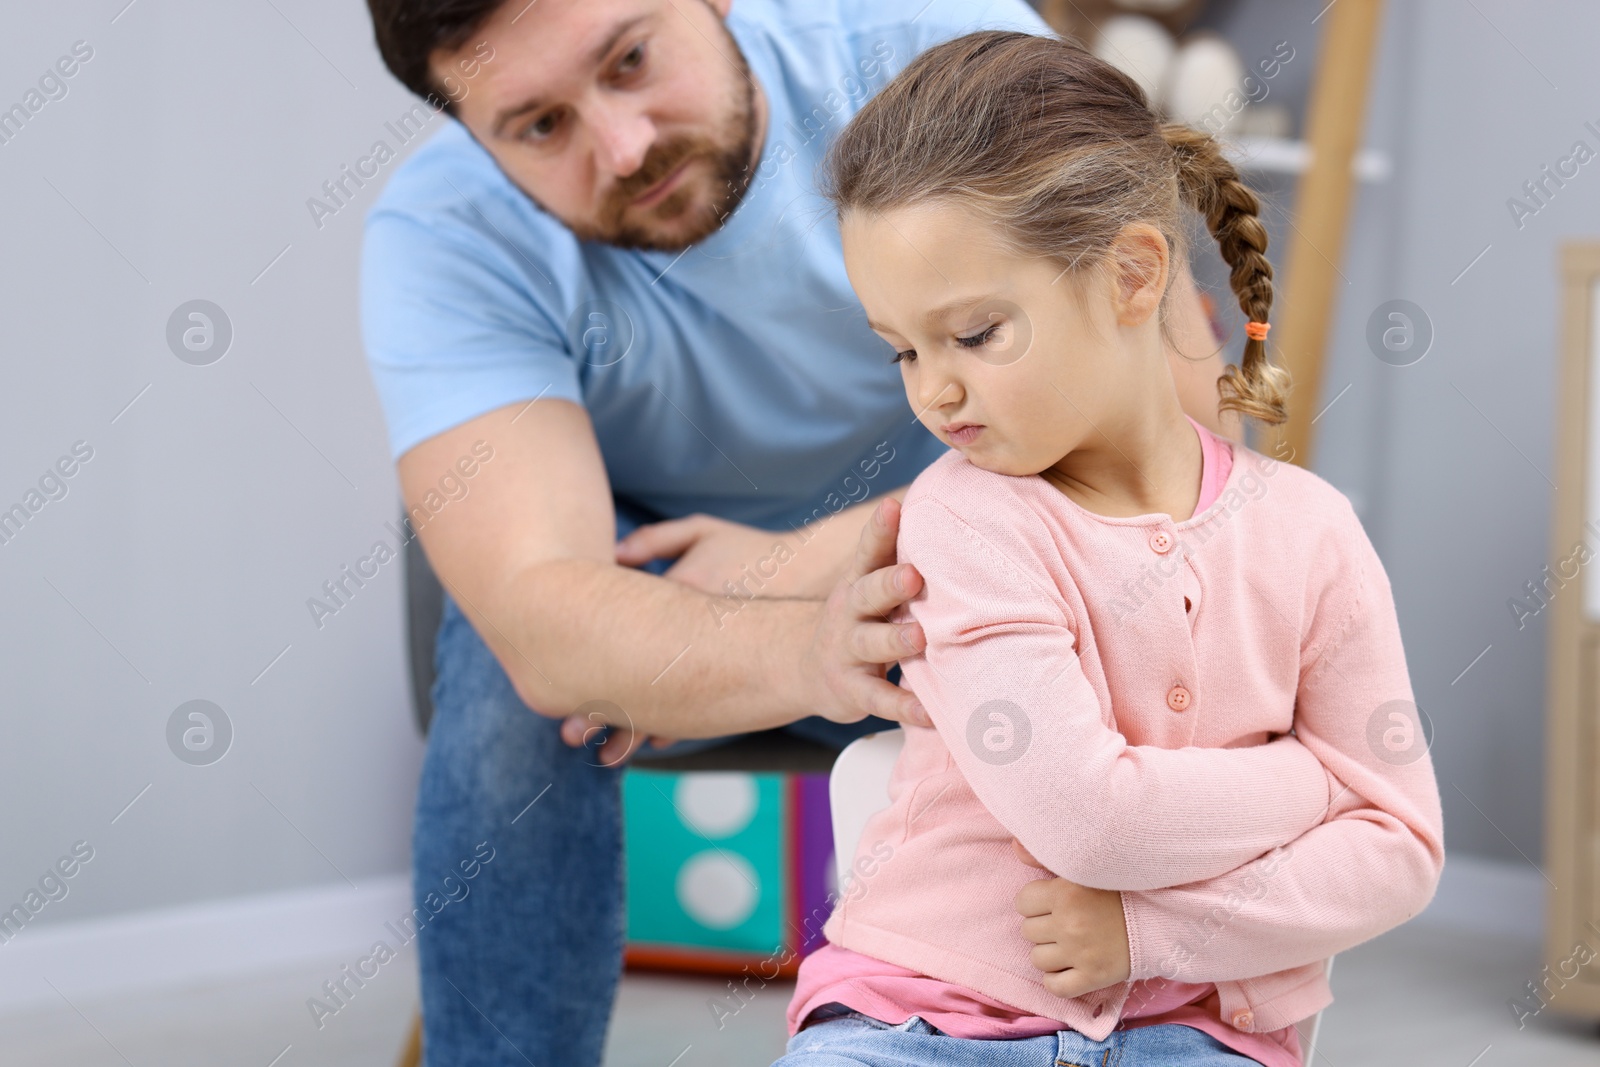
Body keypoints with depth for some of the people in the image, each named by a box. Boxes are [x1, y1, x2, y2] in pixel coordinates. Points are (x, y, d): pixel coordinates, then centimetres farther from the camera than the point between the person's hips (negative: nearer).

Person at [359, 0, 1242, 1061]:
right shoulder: (443, 242, -26)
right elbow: (545, 632, -40)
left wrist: (809, 556, -29)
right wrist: (796, 653, -60)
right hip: (648, 580, -1)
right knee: (513, 689, -33)